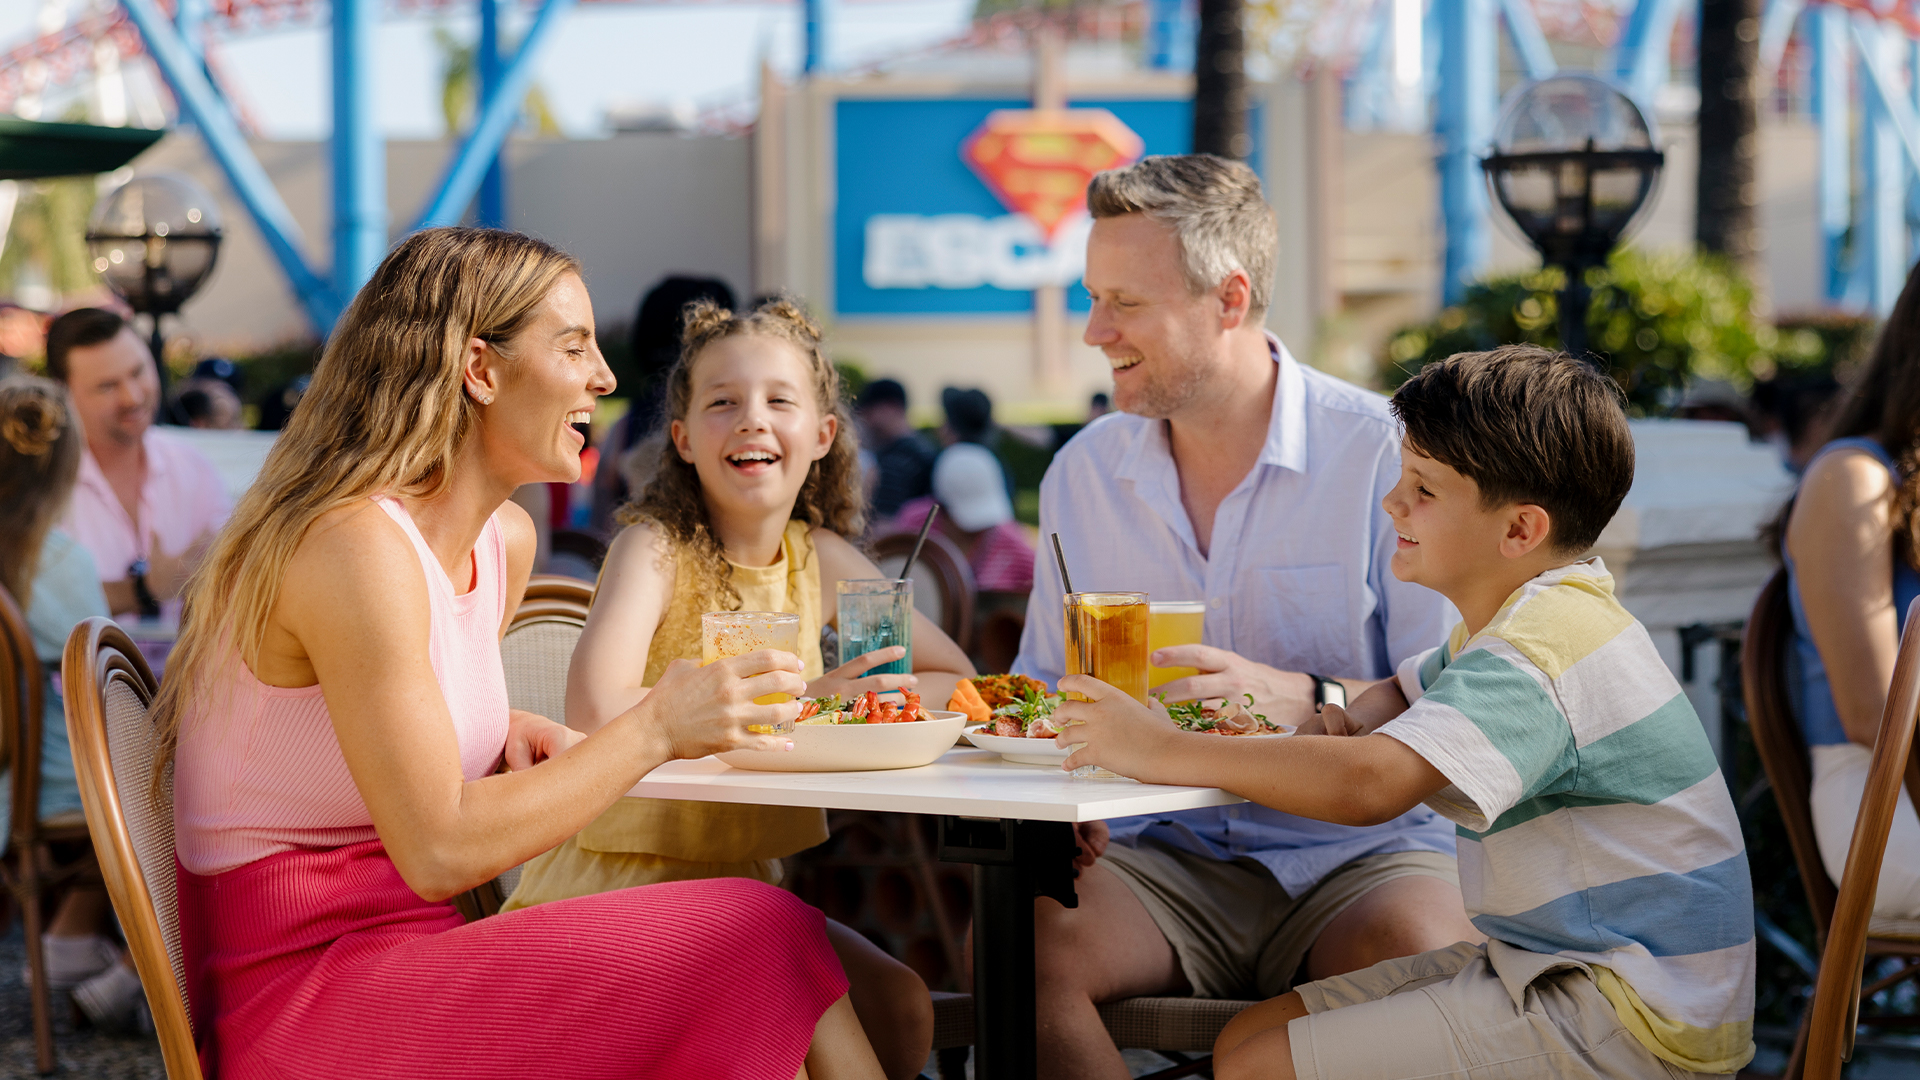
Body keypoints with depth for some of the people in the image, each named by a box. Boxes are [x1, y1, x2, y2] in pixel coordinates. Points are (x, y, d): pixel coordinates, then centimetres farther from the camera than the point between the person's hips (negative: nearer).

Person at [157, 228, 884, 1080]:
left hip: (402, 963, 8)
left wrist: (513, 737, 5)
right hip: (300, 1000, -8)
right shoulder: (355, 547, -17)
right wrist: (654, 729, -16)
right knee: (755, 940, -20)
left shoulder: (505, 541, 11)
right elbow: (439, 853, -20)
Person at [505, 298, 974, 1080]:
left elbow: (964, 683, 8)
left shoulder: (819, 557, 5)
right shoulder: (655, 546, -12)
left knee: (897, 1007, -13)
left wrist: (862, 699, -14)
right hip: (613, 884, -6)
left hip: (742, 883, 6)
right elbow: (597, 712, -29)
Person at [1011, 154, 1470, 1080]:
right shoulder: (1082, 473, 10)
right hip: (1164, 855, 3)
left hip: (1357, 852, -3)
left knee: (1418, 951, -36)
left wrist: (1306, 701, -27)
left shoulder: (1381, 454, -5)